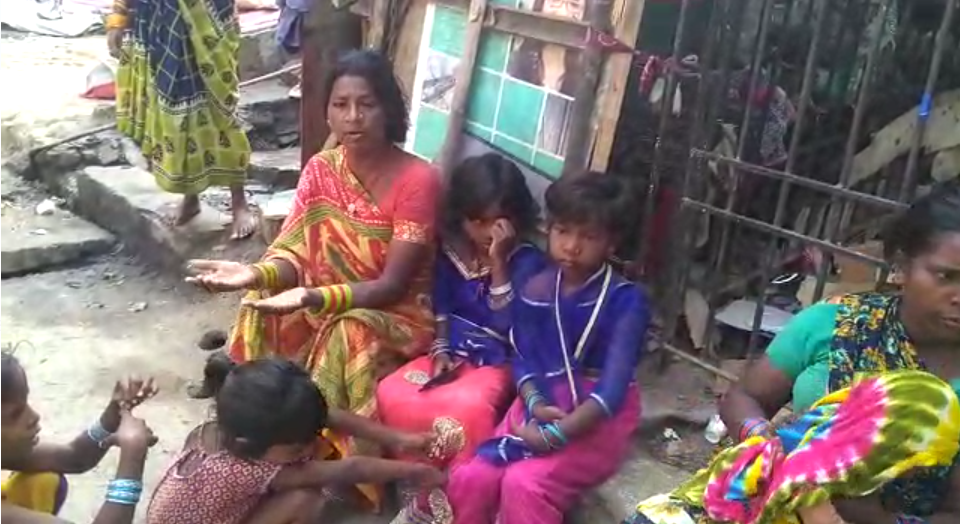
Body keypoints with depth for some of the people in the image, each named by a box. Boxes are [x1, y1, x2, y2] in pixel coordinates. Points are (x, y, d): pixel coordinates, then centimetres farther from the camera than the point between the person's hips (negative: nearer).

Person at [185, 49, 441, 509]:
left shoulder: (418, 180, -20)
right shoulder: (322, 169, -3)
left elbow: (392, 286, -23)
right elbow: (295, 253, -9)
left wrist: (311, 298, -38)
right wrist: (255, 273, -33)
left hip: (398, 314, -5)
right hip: (327, 303, 5)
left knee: (350, 335, -34)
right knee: (264, 305, -21)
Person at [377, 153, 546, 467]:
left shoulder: (527, 261, -12)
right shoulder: (451, 251, 2)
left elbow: (508, 323, -20)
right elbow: (442, 310, 11)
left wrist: (498, 262, -24)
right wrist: (440, 350, -6)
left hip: (497, 364, -4)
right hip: (453, 356, 5)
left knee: (467, 408, -36)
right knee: (390, 394, -20)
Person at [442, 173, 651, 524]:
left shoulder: (626, 301, -11)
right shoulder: (534, 292, 4)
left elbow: (614, 385, -18)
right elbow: (523, 361, 3)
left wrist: (556, 434, -25)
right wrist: (534, 404, -19)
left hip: (600, 419, -4)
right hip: (542, 405, 5)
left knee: (523, 483, -29)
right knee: (469, 479, -18)